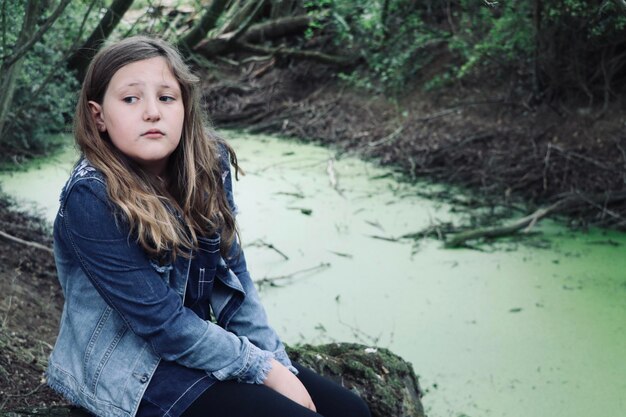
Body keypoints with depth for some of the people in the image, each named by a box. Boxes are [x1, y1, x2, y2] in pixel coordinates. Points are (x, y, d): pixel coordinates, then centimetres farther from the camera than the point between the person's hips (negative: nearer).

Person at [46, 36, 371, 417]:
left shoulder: (207, 166, -6)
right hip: (130, 371, -6)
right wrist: (263, 368, -16)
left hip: (196, 343, 6)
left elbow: (232, 271, 3)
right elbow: (161, 322, -22)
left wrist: (277, 363, -4)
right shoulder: (91, 199, -23)